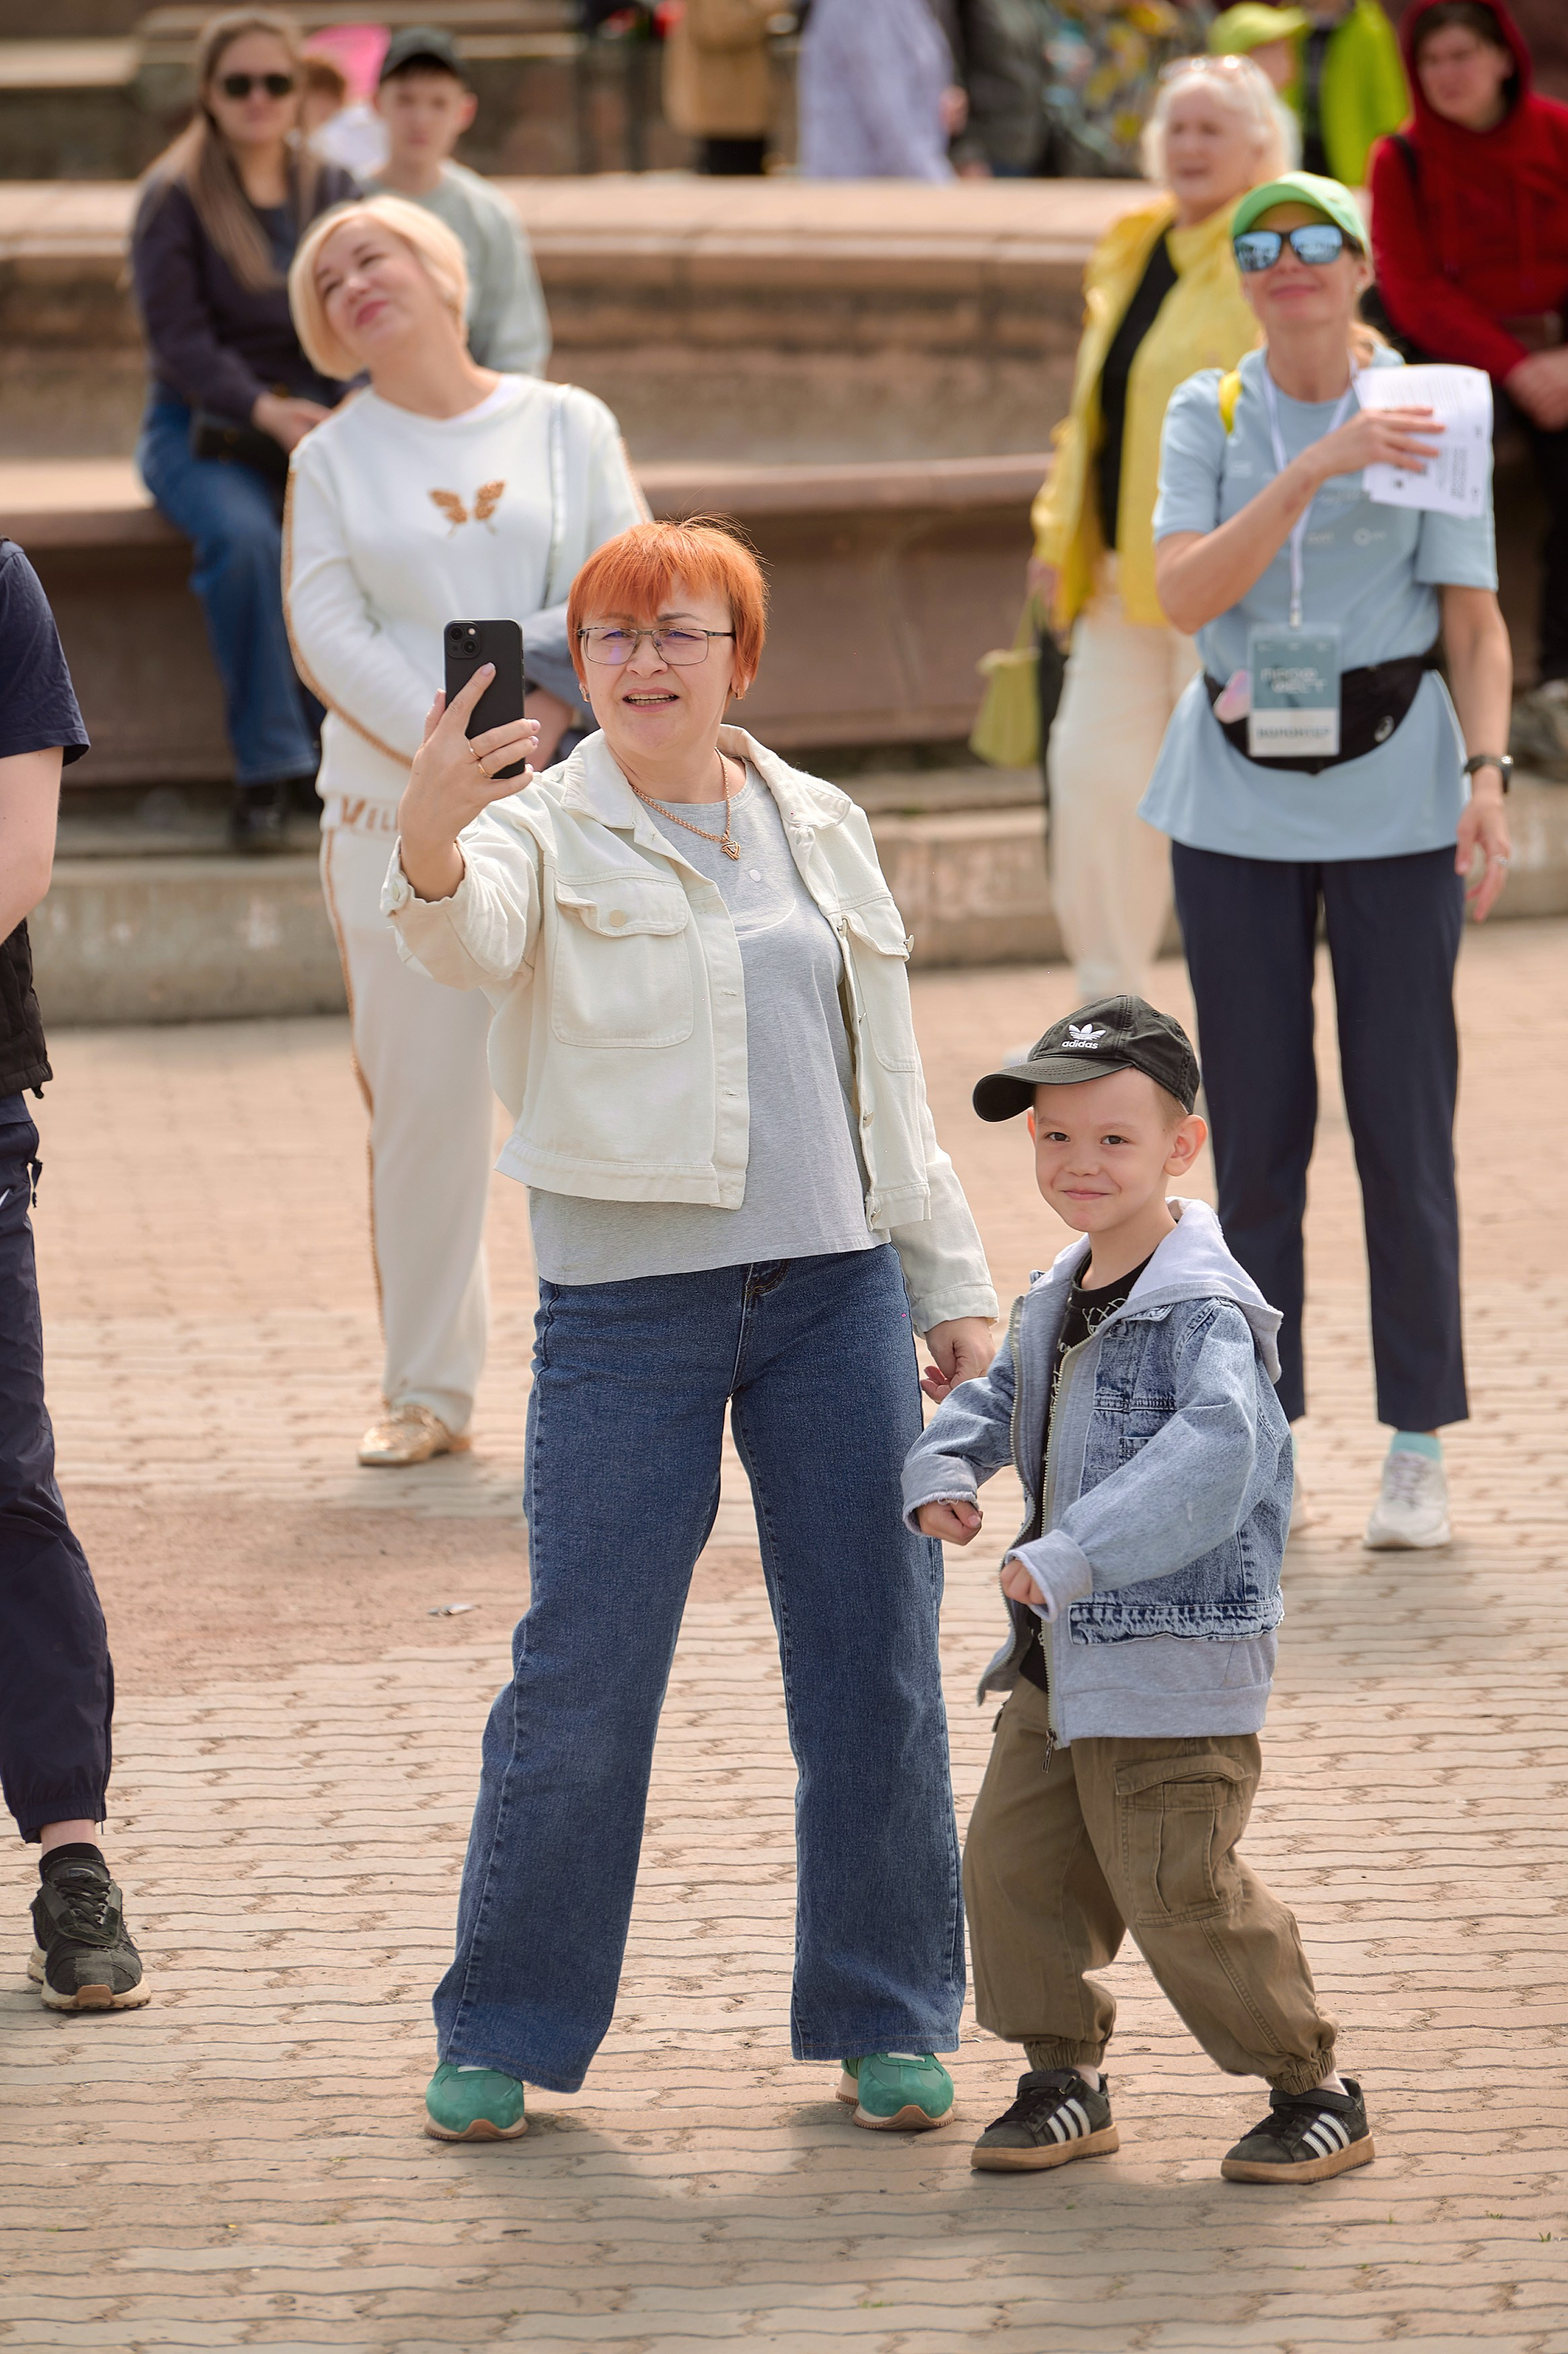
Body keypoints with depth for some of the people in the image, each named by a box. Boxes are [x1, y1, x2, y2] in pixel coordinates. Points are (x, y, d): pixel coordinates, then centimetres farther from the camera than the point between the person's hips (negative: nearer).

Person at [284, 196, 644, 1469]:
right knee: (421, 1098, 0)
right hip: (397, 812, 1)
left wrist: (553, 703, -14)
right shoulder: (334, 460, 8)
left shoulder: (565, 425, 7)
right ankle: (428, 1388, 8)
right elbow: (328, 632, -1)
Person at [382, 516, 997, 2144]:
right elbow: (469, 941, -25)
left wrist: (952, 1285, 16)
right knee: (582, 1679, -2)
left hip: (835, 1289, 4)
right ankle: (502, 2034, 11)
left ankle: (885, 2022, 18)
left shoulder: (818, 832, 13)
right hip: (627, 1301, -4)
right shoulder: (548, 835, -1)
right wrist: (428, 848, -48)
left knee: (876, 1669, 5)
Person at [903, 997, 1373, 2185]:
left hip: (1175, 1658, -9)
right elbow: (1001, 1398, 27)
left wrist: (1075, 1552, -38)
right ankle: (1065, 2077, 24)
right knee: (1014, 1863, 9)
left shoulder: (1204, 1310, -19)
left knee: (1178, 1889, -7)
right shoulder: (1057, 1303, 10)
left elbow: (1210, 1459, -32)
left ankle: (1312, 2086, 8)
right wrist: (945, 1471, 5)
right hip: (1058, 1660, 9)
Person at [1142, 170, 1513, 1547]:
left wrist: (1487, 773, -14)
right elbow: (1187, 593, -12)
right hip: (1238, 799, 2)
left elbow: (1474, 620, 0)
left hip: (1392, 797, -2)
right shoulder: (1209, 416, 3)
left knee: (1403, 1120, -2)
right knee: (1255, 1123, 5)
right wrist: (1315, 467, -22)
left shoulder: (1427, 411, 0)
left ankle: (1419, 1447, 5)